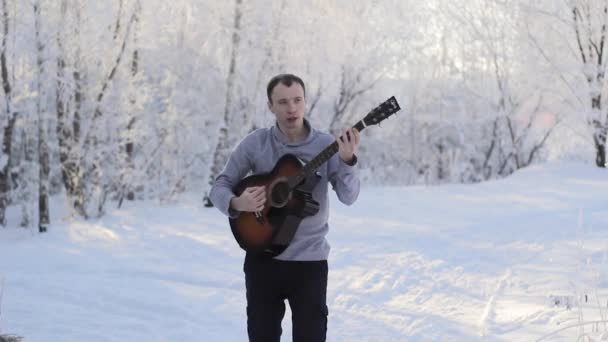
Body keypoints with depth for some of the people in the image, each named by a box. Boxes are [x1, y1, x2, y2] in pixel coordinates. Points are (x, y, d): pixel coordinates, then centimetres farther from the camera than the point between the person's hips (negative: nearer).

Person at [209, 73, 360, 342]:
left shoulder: (326, 145, -4)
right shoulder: (254, 143, -3)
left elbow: (349, 197, -12)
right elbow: (220, 186, 0)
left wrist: (348, 160, -30)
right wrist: (236, 203, -22)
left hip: (310, 260, -1)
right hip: (262, 258, 1)